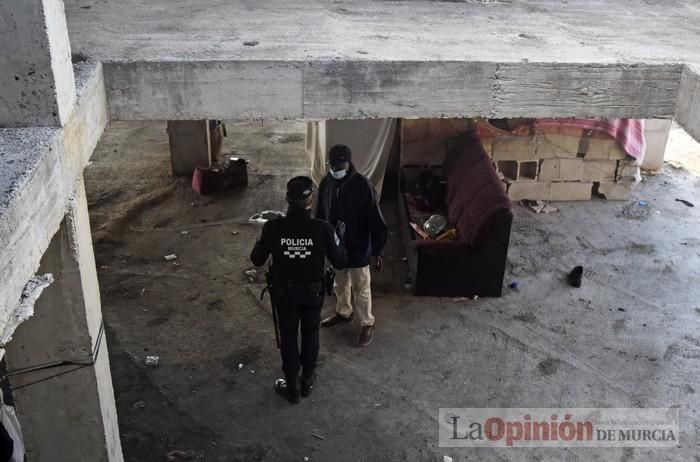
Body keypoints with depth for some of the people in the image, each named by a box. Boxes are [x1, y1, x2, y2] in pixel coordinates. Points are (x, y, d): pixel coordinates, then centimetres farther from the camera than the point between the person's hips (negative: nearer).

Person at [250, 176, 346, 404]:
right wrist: (336, 240, 6)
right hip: (313, 292, 0)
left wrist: (263, 240, 11)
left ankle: (292, 387, 29)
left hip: (284, 292, 0)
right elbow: (340, 262, -12)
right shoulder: (322, 228, -23)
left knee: (288, 337, 17)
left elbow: (257, 260, -8)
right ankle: (307, 381, 38)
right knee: (310, 335, 22)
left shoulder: (273, 227, -21)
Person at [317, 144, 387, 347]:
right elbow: (320, 215, 7)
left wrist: (377, 251, -18)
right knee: (340, 284, 25)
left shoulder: (363, 186, -23)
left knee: (361, 289, 11)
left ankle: (367, 324, 30)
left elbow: (376, 221, -19)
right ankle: (343, 312, 49)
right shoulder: (326, 183, -7)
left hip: (358, 248, -5)